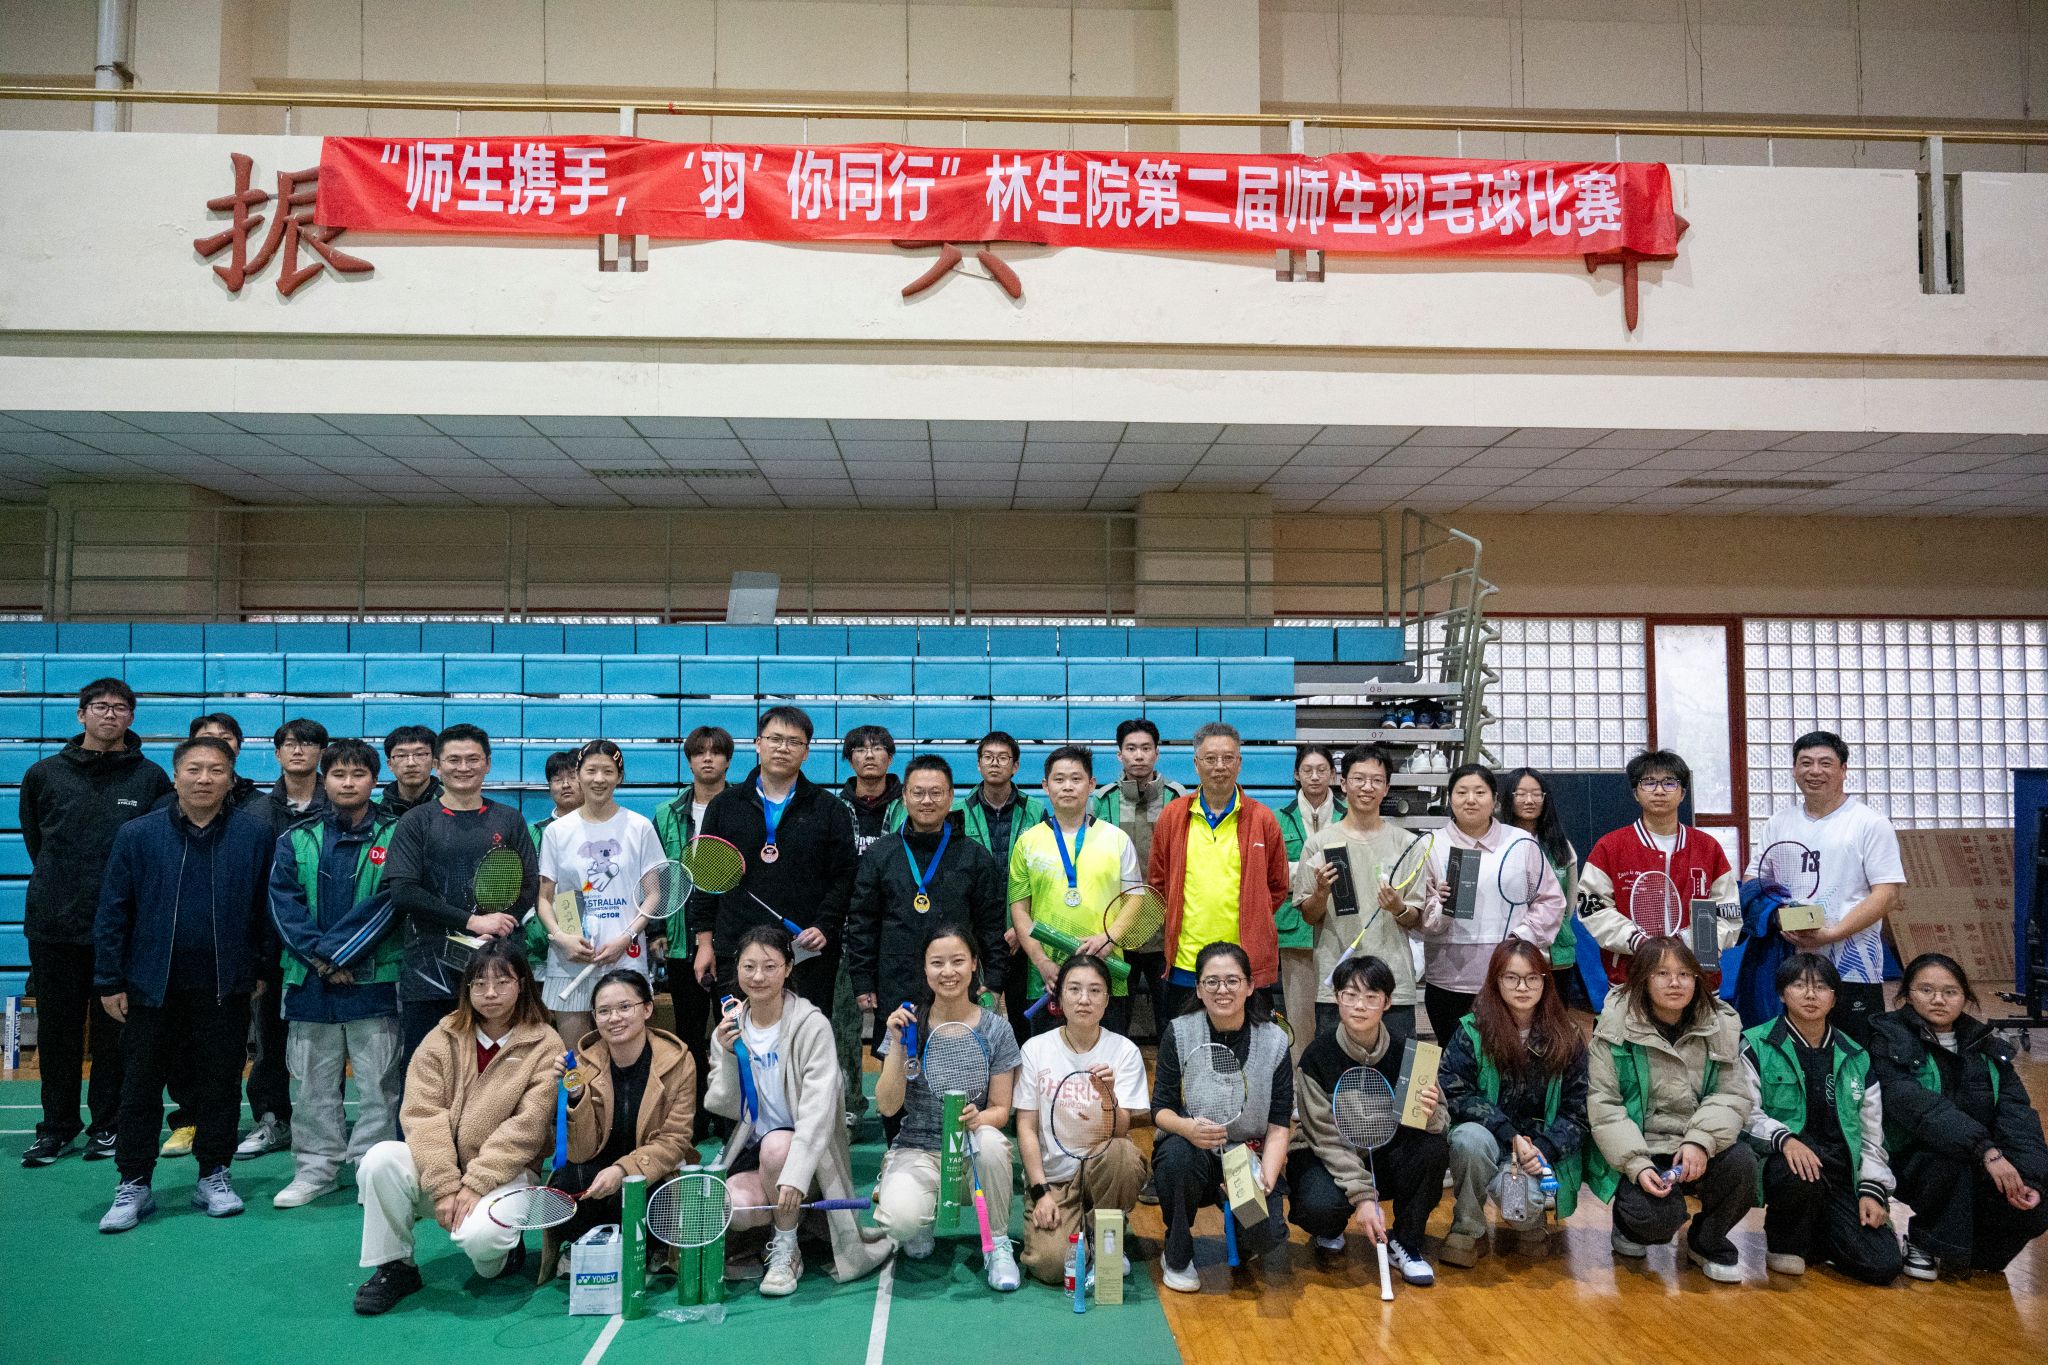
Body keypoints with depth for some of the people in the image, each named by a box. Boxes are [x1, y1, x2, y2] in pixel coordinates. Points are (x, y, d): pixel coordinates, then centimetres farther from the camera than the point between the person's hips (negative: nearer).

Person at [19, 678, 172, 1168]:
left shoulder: (151, 778, 2)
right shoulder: (44, 774, 6)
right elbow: (34, 836, 17)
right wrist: (57, 882, 12)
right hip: (54, 923, 2)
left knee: (115, 1030, 5)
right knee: (57, 1030, 9)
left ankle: (107, 1126, 17)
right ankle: (57, 1126, 22)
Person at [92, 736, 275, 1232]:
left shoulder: (255, 834, -5)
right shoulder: (138, 835, -3)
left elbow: (266, 908, 1)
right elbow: (112, 912, 0)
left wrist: (263, 968, 3)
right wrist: (109, 981, -1)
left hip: (225, 987, 0)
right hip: (152, 986, 1)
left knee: (218, 1085, 11)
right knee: (140, 1088, 10)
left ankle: (214, 1176, 25)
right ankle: (134, 1185, 24)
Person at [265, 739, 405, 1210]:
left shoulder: (394, 837, 0)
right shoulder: (296, 840, 8)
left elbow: (386, 903, -8)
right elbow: (282, 905, 0)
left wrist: (335, 953, -12)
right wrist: (318, 958, -11)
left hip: (375, 980, -2)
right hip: (310, 983, 3)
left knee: (378, 1083, 3)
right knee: (314, 1083, 11)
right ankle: (315, 1167, 23)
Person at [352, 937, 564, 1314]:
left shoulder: (544, 1046, -7)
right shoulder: (443, 1038, 2)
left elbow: (525, 1128, -13)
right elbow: (422, 1113, -8)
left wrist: (474, 1185, -19)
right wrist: (445, 1186, -19)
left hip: (504, 1174, -3)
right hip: (439, 1169, 4)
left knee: (479, 1236, -33)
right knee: (381, 1158, -25)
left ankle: (504, 1250, 6)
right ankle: (394, 1267, -5)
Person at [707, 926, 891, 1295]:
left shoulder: (812, 1025, -13)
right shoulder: (728, 1029, 3)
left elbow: (818, 1109, -23)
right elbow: (725, 1109, 0)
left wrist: (794, 1174, -35)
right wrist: (727, 1054, -15)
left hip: (804, 1146, -3)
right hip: (751, 1149, 3)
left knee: (775, 1144, -35)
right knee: (736, 1207, -27)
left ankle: (786, 1252, -12)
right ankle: (789, 1217, 9)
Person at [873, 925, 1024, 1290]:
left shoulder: (996, 1029, -2)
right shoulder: (907, 1022, -4)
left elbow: (1001, 1110, -1)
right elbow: (887, 1106, -7)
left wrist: (978, 1118, -24)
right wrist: (896, 1046, -20)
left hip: (972, 1150, 1)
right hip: (916, 1148, -1)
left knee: (990, 1141, -36)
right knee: (902, 1222, -32)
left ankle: (997, 1247, -10)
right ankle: (920, 1220, 8)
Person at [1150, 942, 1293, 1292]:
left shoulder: (1274, 1041, -6)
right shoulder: (1179, 1033, -8)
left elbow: (1279, 1126, -5)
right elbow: (1160, 1109, -10)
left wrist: (1267, 1180, -22)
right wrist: (1188, 1127, -33)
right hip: (1194, 1154, 0)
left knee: (1265, 1234, -25)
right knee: (1177, 1152, -34)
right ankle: (1177, 1256, -7)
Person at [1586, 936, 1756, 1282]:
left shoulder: (1721, 1025, 2)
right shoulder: (1617, 1028, -9)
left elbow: (1733, 1095, -3)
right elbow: (1603, 1106, -10)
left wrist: (1701, 1140, -21)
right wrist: (1637, 1165, -20)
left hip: (1698, 1146, 4)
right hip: (1637, 1149, -3)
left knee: (1741, 1163, -27)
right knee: (1660, 1217, -28)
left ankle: (1707, 1241, 4)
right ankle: (1628, 1219, 13)